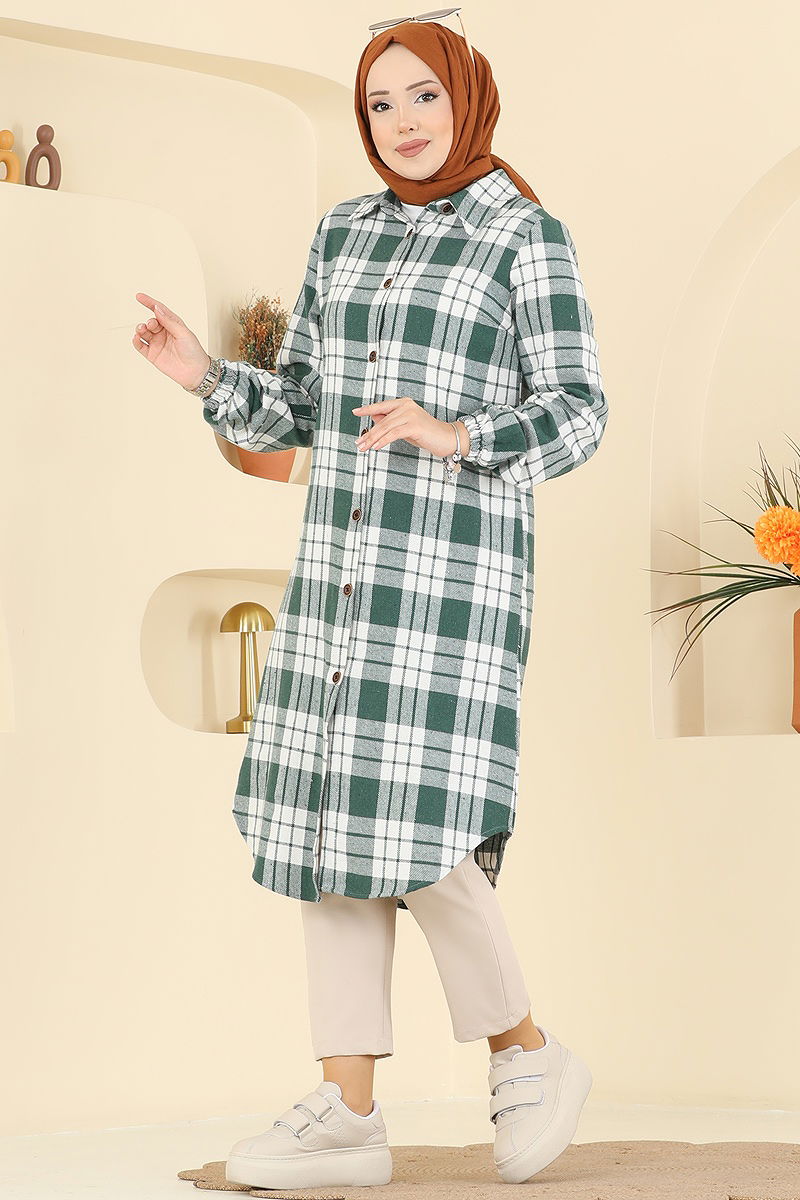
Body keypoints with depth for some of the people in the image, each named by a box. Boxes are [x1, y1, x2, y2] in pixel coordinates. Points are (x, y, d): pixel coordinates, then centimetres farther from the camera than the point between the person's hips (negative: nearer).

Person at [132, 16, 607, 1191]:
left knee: (419, 828, -12)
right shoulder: (346, 234, 14)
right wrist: (206, 375, -3)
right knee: (329, 817, 1)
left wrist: (453, 436, -24)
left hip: (459, 559, -6)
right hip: (342, 562, 6)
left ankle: (526, 1050, 11)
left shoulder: (529, 236, -4)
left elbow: (575, 417, -7)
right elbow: (304, 410, 15)